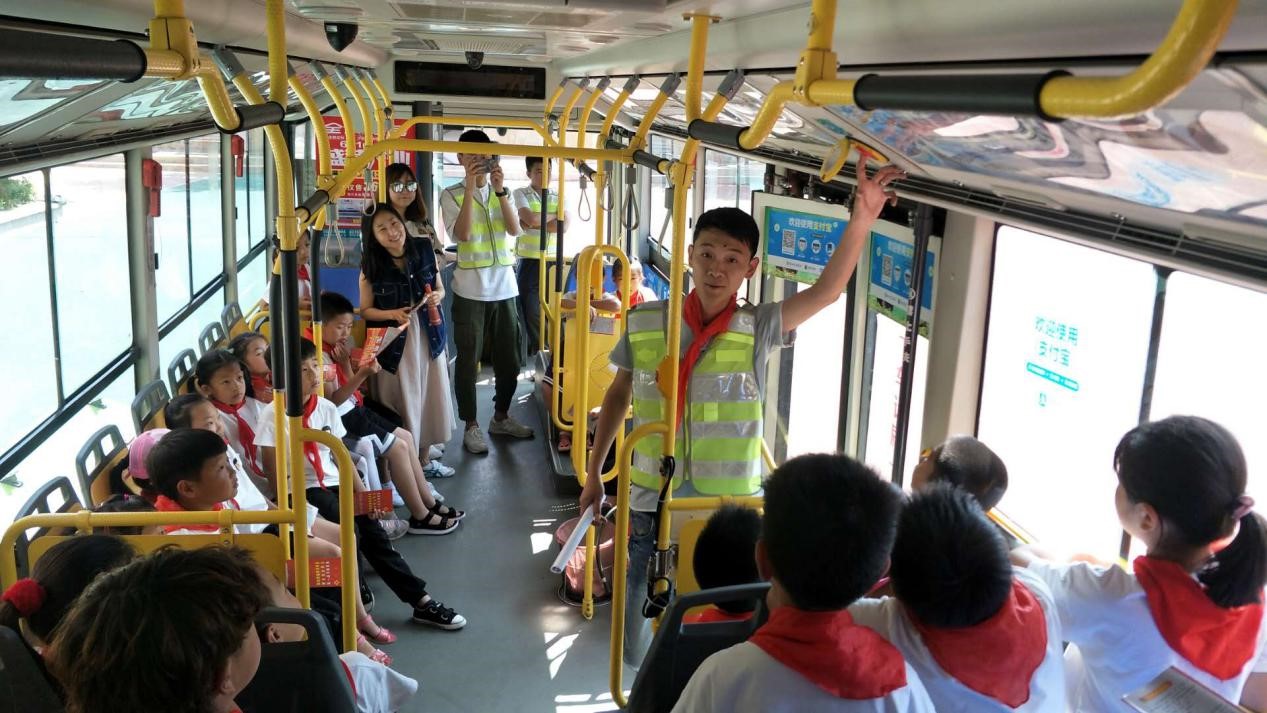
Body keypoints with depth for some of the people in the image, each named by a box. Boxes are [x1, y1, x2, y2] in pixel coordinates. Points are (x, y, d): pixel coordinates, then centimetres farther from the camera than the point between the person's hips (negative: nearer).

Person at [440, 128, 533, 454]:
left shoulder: (500, 192, 9)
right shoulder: (452, 194, -2)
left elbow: (515, 229, -6)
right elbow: (463, 234, -17)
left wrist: (500, 189, -15)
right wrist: (470, 187, -20)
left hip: (505, 287, 4)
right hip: (470, 289, -4)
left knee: (508, 356, 12)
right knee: (469, 358, 3)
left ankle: (501, 417, 27)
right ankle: (471, 425, 12)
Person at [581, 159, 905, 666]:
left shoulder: (757, 330, -7)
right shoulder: (645, 324, -3)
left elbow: (827, 290, -20)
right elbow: (618, 395, 10)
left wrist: (862, 218, -33)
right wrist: (593, 472, 13)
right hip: (653, 505, 1)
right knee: (641, 647, 12)